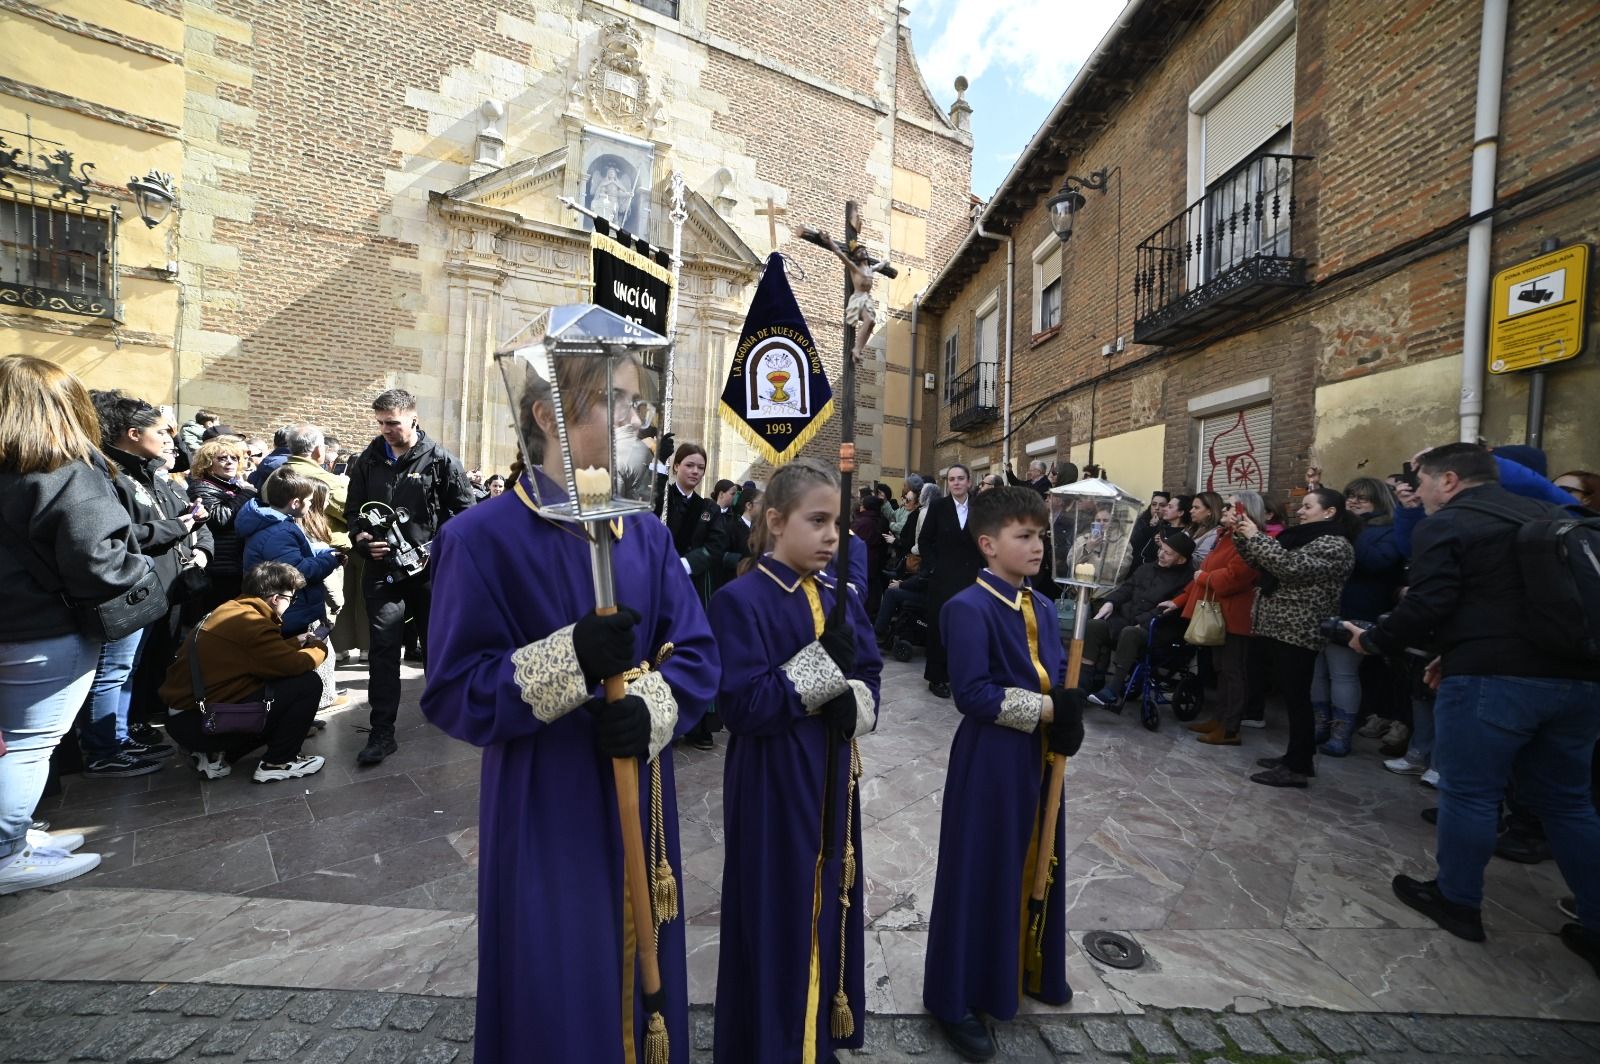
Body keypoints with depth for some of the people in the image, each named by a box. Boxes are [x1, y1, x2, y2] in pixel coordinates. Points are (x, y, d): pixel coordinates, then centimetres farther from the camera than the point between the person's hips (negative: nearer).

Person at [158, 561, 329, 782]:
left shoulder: (230, 610, 8)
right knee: (307, 684, -13)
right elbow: (293, 665, -20)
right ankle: (277, 763, 0)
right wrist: (318, 647, -1)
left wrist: (295, 643, 22)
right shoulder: (250, 622, -22)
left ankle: (215, 754, 14)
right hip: (203, 722, -10)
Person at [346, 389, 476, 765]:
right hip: (382, 571, 2)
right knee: (383, 652, 0)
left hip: (430, 569, -1)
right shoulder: (367, 461, 6)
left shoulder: (441, 461, -4)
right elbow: (353, 512, 12)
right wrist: (363, 541, -7)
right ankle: (382, 732, 8)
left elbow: (464, 512, -2)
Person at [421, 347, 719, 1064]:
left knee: (641, 984, 23)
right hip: (545, 812, -4)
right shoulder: (483, 536, -12)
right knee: (556, 999, 15)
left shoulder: (646, 533, 0)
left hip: (638, 804, 4)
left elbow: (697, 654, -2)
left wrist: (651, 710, -21)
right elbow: (452, 693, -13)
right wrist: (571, 660, -28)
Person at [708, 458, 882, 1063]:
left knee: (829, 907, 21)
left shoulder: (841, 599, 3)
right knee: (777, 915, 9)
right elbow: (743, 707, -21)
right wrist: (825, 662, -24)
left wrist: (852, 702, -16)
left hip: (832, 783, 7)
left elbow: (871, 679, 6)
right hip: (774, 786, -6)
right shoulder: (741, 600, -17)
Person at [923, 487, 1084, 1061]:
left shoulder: (1042, 606, 6)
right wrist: (1042, 708, -19)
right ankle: (956, 997, 29)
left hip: (1040, 756, 8)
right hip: (991, 761, -7)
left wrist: (1066, 709, -9)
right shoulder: (969, 608, -20)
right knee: (982, 872, 7)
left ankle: (1031, 968, 48)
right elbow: (972, 692, -24)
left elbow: (1058, 673, 10)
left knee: (1036, 864, 23)